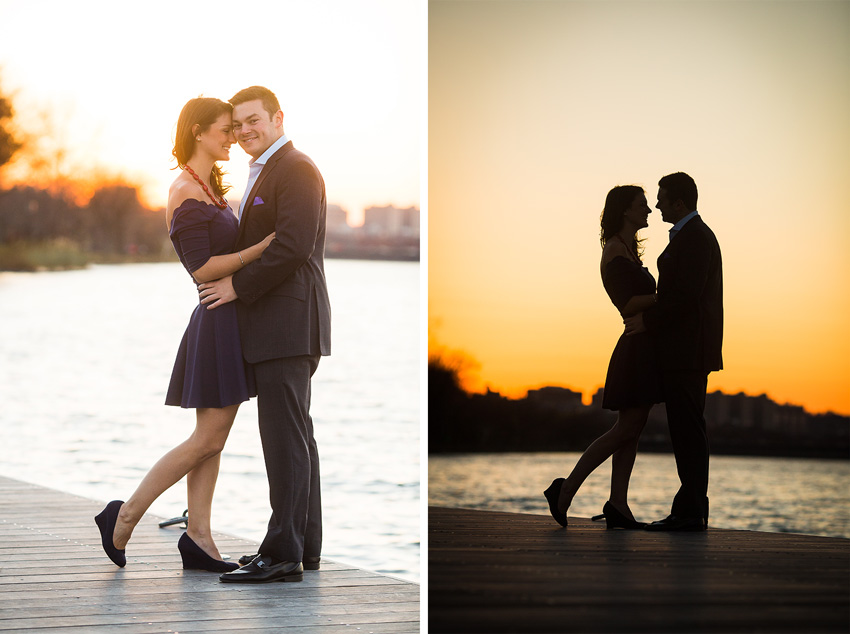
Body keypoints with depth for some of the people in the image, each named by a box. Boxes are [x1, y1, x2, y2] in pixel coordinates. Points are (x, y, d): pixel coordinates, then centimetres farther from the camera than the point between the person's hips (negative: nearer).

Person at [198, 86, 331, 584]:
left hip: (287, 324, -11)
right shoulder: (266, 174, 21)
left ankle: (283, 552, -12)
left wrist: (237, 286, -15)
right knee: (294, 435, 11)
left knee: (285, 436, -11)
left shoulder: (297, 170, -11)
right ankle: (304, 546, 15)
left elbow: (294, 247, -21)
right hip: (277, 330, 11)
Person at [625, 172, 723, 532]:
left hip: (687, 351, -11)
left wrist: (648, 320, -15)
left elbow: (687, 294, -21)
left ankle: (692, 512, -10)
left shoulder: (694, 236, -12)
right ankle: (690, 509, 11)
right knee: (686, 432, 9)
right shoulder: (695, 235, 21)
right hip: (685, 352, 11)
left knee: (687, 431, -10)